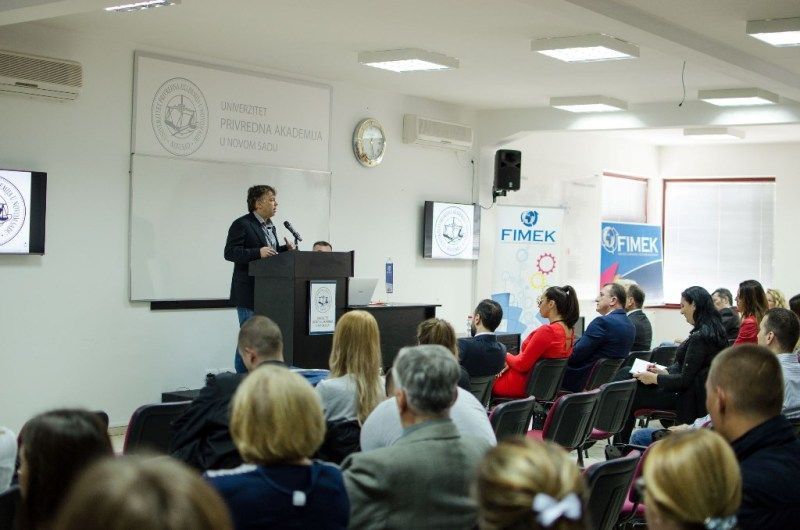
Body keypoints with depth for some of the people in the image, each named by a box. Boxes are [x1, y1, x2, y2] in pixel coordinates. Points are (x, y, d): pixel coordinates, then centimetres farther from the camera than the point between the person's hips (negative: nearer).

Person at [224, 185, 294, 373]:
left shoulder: (270, 227, 18)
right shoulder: (242, 224, -9)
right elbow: (230, 252, -16)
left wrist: (286, 249, 4)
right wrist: (258, 252, -27)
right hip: (250, 293, -8)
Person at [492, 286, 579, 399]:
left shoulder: (546, 331, -26)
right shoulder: (569, 331, 1)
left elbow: (521, 365, -19)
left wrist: (506, 356, 0)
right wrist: (510, 363, 7)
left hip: (522, 386, -9)